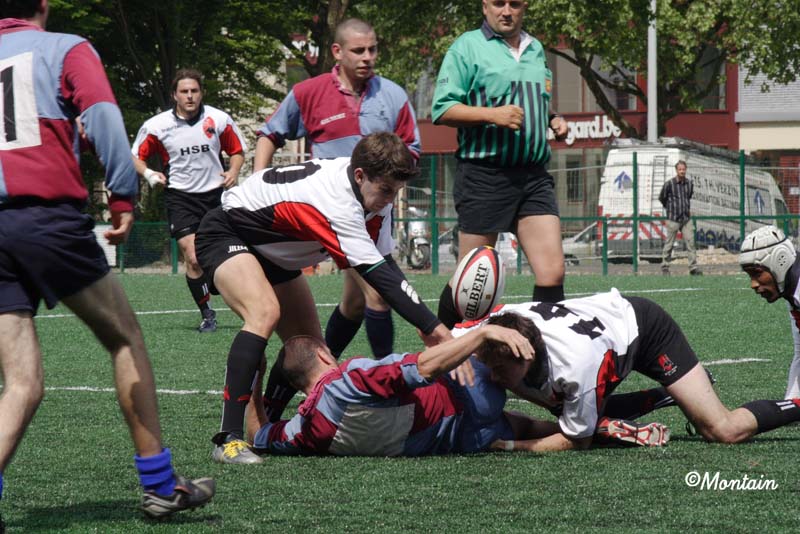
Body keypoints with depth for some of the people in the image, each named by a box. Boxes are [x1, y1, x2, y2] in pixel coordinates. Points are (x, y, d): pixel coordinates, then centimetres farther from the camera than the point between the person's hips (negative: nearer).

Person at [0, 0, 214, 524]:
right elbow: (102, 116, -9)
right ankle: (161, 487, 18)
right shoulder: (66, 48, 8)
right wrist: (124, 198, -13)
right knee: (126, 338, 15)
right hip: (49, 215, -4)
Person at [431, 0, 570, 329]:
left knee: (552, 274, -5)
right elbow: (442, 110, -8)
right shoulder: (468, 47, -2)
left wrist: (553, 119, 11)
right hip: (484, 175, -5)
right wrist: (492, 114, -20)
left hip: (533, 177, 5)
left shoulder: (535, 49, 18)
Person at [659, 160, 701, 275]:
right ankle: (664, 267, 14)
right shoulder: (669, 184, -9)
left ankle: (693, 267, -5)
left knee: (690, 242, -4)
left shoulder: (689, 183, 4)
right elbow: (661, 198, 5)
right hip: (673, 219, -4)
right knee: (669, 244, 3)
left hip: (686, 219, 4)